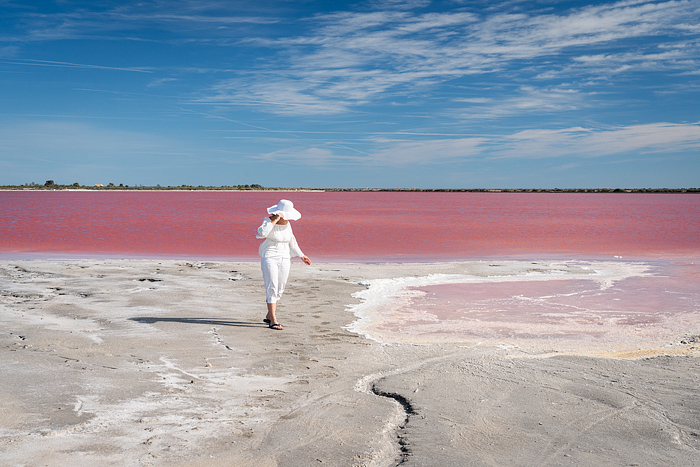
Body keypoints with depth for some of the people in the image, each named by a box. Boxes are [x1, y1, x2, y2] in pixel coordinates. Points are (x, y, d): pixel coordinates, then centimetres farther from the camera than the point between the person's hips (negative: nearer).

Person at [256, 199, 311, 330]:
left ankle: (269, 316, 25)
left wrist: (301, 255, 20)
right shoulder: (268, 221, -11)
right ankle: (273, 321, -7)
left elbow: (291, 241, 18)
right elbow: (261, 234, -32)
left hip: (284, 259, 6)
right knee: (272, 288, -9)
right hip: (269, 258, -6)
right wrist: (274, 221, -29)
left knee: (279, 289, 10)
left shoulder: (287, 224, 6)